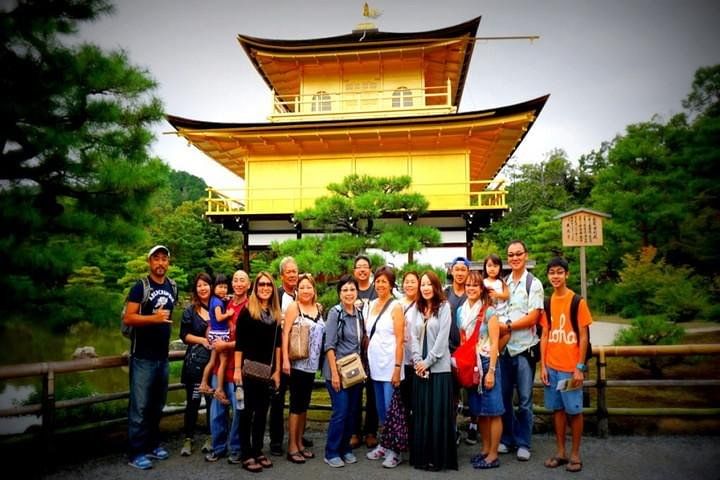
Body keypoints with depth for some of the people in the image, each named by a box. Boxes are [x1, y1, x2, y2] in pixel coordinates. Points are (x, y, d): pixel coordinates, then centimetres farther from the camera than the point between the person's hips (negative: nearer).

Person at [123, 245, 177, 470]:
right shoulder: (140, 287, -8)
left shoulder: (172, 287, 9)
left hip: (163, 356, 6)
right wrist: (154, 318, -27)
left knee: (157, 405, 14)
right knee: (140, 406, -2)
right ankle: (136, 452, 7)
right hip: (143, 357, -6)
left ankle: (152, 444, 27)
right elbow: (128, 318, -15)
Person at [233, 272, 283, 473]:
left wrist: (277, 370, 6)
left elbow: (277, 344, 9)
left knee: (262, 411, 11)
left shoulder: (276, 313, 8)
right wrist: (237, 369, -13)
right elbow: (239, 342, -8)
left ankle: (258, 451, 22)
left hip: (268, 370, 5)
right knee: (247, 411, 2)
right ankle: (247, 455, 10)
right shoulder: (247, 311, -6)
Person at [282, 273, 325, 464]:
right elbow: (285, 334, -12)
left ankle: (300, 443, 24)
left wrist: (318, 360, 10)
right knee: (296, 404, -1)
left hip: (312, 364, 6)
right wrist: (285, 359, -19)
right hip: (297, 363, -6)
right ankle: (292, 447, 9)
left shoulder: (318, 308, 9)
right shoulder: (293, 307, -7)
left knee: (304, 404, 13)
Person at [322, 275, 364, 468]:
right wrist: (334, 373, -16)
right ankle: (331, 452, 11)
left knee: (352, 412, 11)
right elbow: (329, 345, -13)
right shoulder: (335, 312, -10)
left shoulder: (359, 313, 7)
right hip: (338, 370, -6)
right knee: (340, 412, -5)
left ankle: (345, 448, 26)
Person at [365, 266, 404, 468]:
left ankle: (395, 450, 12)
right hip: (375, 364, 6)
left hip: (390, 364, -6)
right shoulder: (372, 305, 9)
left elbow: (400, 340, -13)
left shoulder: (395, 307, -9)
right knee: (380, 408, 15)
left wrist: (397, 367, -16)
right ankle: (384, 444, 28)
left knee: (390, 408, 0)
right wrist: (366, 359, 8)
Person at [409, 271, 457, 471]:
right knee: (421, 413, 7)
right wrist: (417, 360, -7)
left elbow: (442, 338, -11)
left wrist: (428, 361, -12)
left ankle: (439, 458, 9)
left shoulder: (444, 307, -4)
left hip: (439, 367, -5)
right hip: (420, 368, 5)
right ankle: (421, 456, 17)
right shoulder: (417, 308, 12)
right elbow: (414, 337, 7)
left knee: (438, 413, -1)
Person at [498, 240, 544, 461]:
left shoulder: (534, 284, -3)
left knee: (524, 399, 3)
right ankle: (506, 439, 24)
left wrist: (508, 326, -13)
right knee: (503, 396, 9)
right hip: (503, 347, 4)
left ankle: (523, 443, 16)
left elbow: (533, 317, -8)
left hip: (524, 348, -4)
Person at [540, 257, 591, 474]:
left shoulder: (577, 301, -7)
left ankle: (575, 454, 19)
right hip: (551, 367, 4)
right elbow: (544, 336, 8)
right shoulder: (547, 302, 5)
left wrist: (580, 367, -11)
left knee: (574, 411, 5)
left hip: (571, 367, -4)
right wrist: (543, 366, 3)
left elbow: (583, 337, -7)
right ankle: (560, 452, 23)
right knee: (557, 409, 11)